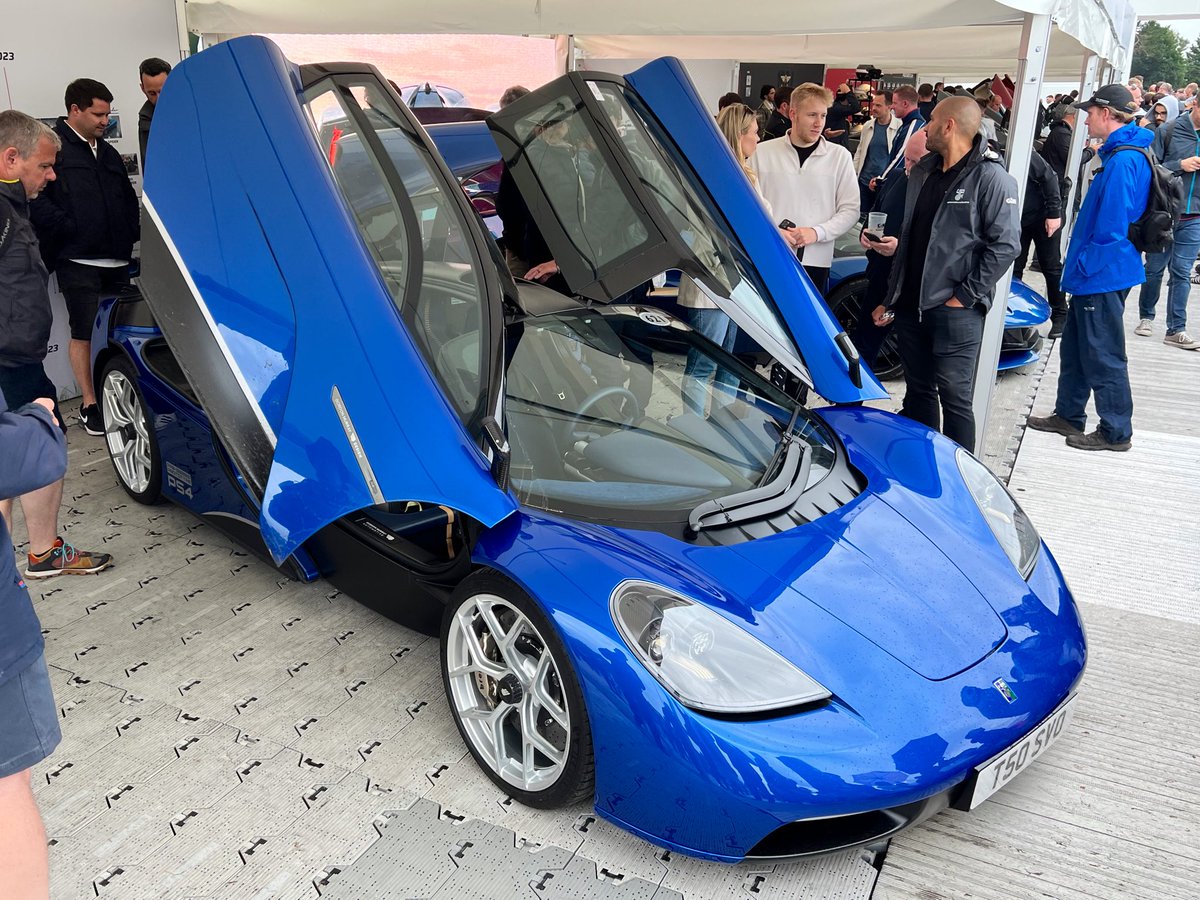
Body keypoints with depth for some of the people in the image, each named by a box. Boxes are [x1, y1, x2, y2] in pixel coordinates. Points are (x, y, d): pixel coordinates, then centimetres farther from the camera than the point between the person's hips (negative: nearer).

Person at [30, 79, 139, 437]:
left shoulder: (107, 153, 20)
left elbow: (128, 198, 25)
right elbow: (36, 199, -14)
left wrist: (131, 234, 10)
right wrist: (68, 229, -16)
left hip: (116, 260, 6)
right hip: (78, 262, -6)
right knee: (85, 333, -2)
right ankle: (89, 405, 7)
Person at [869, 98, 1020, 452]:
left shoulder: (990, 177, -9)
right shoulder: (923, 170, 14)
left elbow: (1005, 245, -13)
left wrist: (965, 296, -15)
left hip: (956, 308, -7)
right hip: (911, 303, 7)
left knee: (954, 396, -2)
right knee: (917, 390, 15)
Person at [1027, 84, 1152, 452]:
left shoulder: (1122, 161, -20)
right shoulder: (1123, 154, 13)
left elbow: (1111, 226, -24)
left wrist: (1085, 265, -15)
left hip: (1103, 275, -10)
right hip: (1096, 273, 10)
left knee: (1103, 355, -1)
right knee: (1075, 348, 18)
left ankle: (1116, 431, 10)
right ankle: (1069, 415, 30)